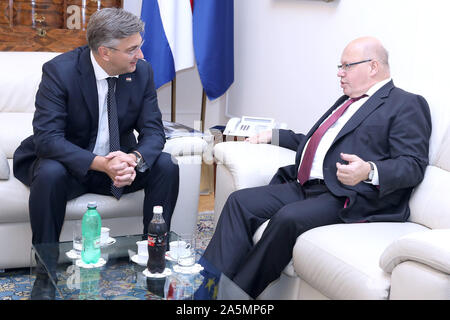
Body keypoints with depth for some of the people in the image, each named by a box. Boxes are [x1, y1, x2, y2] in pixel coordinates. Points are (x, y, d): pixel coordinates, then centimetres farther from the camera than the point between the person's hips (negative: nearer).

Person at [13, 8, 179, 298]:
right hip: (71, 163, -3)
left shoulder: (142, 71, -8)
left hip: (119, 162, 4)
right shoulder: (60, 70, -20)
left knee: (166, 166, -20)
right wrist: (99, 163, -41)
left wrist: (135, 159, -32)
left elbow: (153, 130, -8)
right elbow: (46, 137, -27)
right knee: (50, 173, -36)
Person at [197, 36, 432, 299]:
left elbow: (413, 165, -11)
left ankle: (238, 292, -22)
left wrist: (369, 171, -29)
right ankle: (209, 281, -14)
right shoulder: (346, 102, 27)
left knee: (289, 217, -32)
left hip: (349, 198, -9)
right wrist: (274, 136, 31)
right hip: (305, 187, 9)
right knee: (240, 201, -8)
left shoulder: (406, 105, 0)